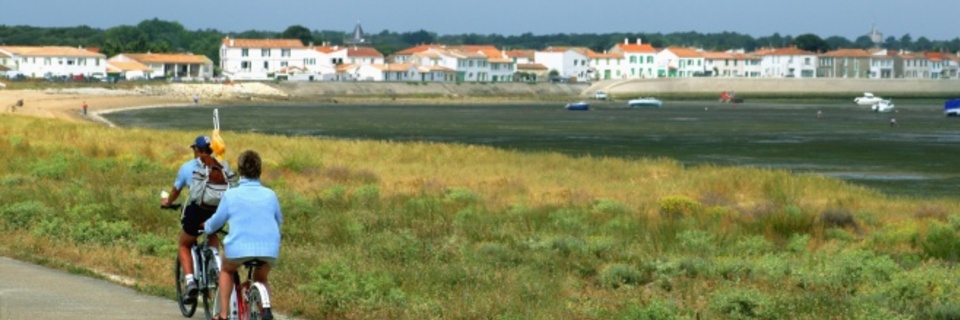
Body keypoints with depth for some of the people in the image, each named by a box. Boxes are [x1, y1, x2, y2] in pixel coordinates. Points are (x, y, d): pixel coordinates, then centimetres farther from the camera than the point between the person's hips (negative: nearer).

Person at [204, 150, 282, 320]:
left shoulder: (231, 195, -1)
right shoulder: (270, 195, 6)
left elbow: (217, 220, 10)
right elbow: (279, 220, 20)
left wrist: (206, 227, 33)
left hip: (239, 248, -2)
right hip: (269, 249, 2)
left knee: (226, 271, 29)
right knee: (261, 279, 31)